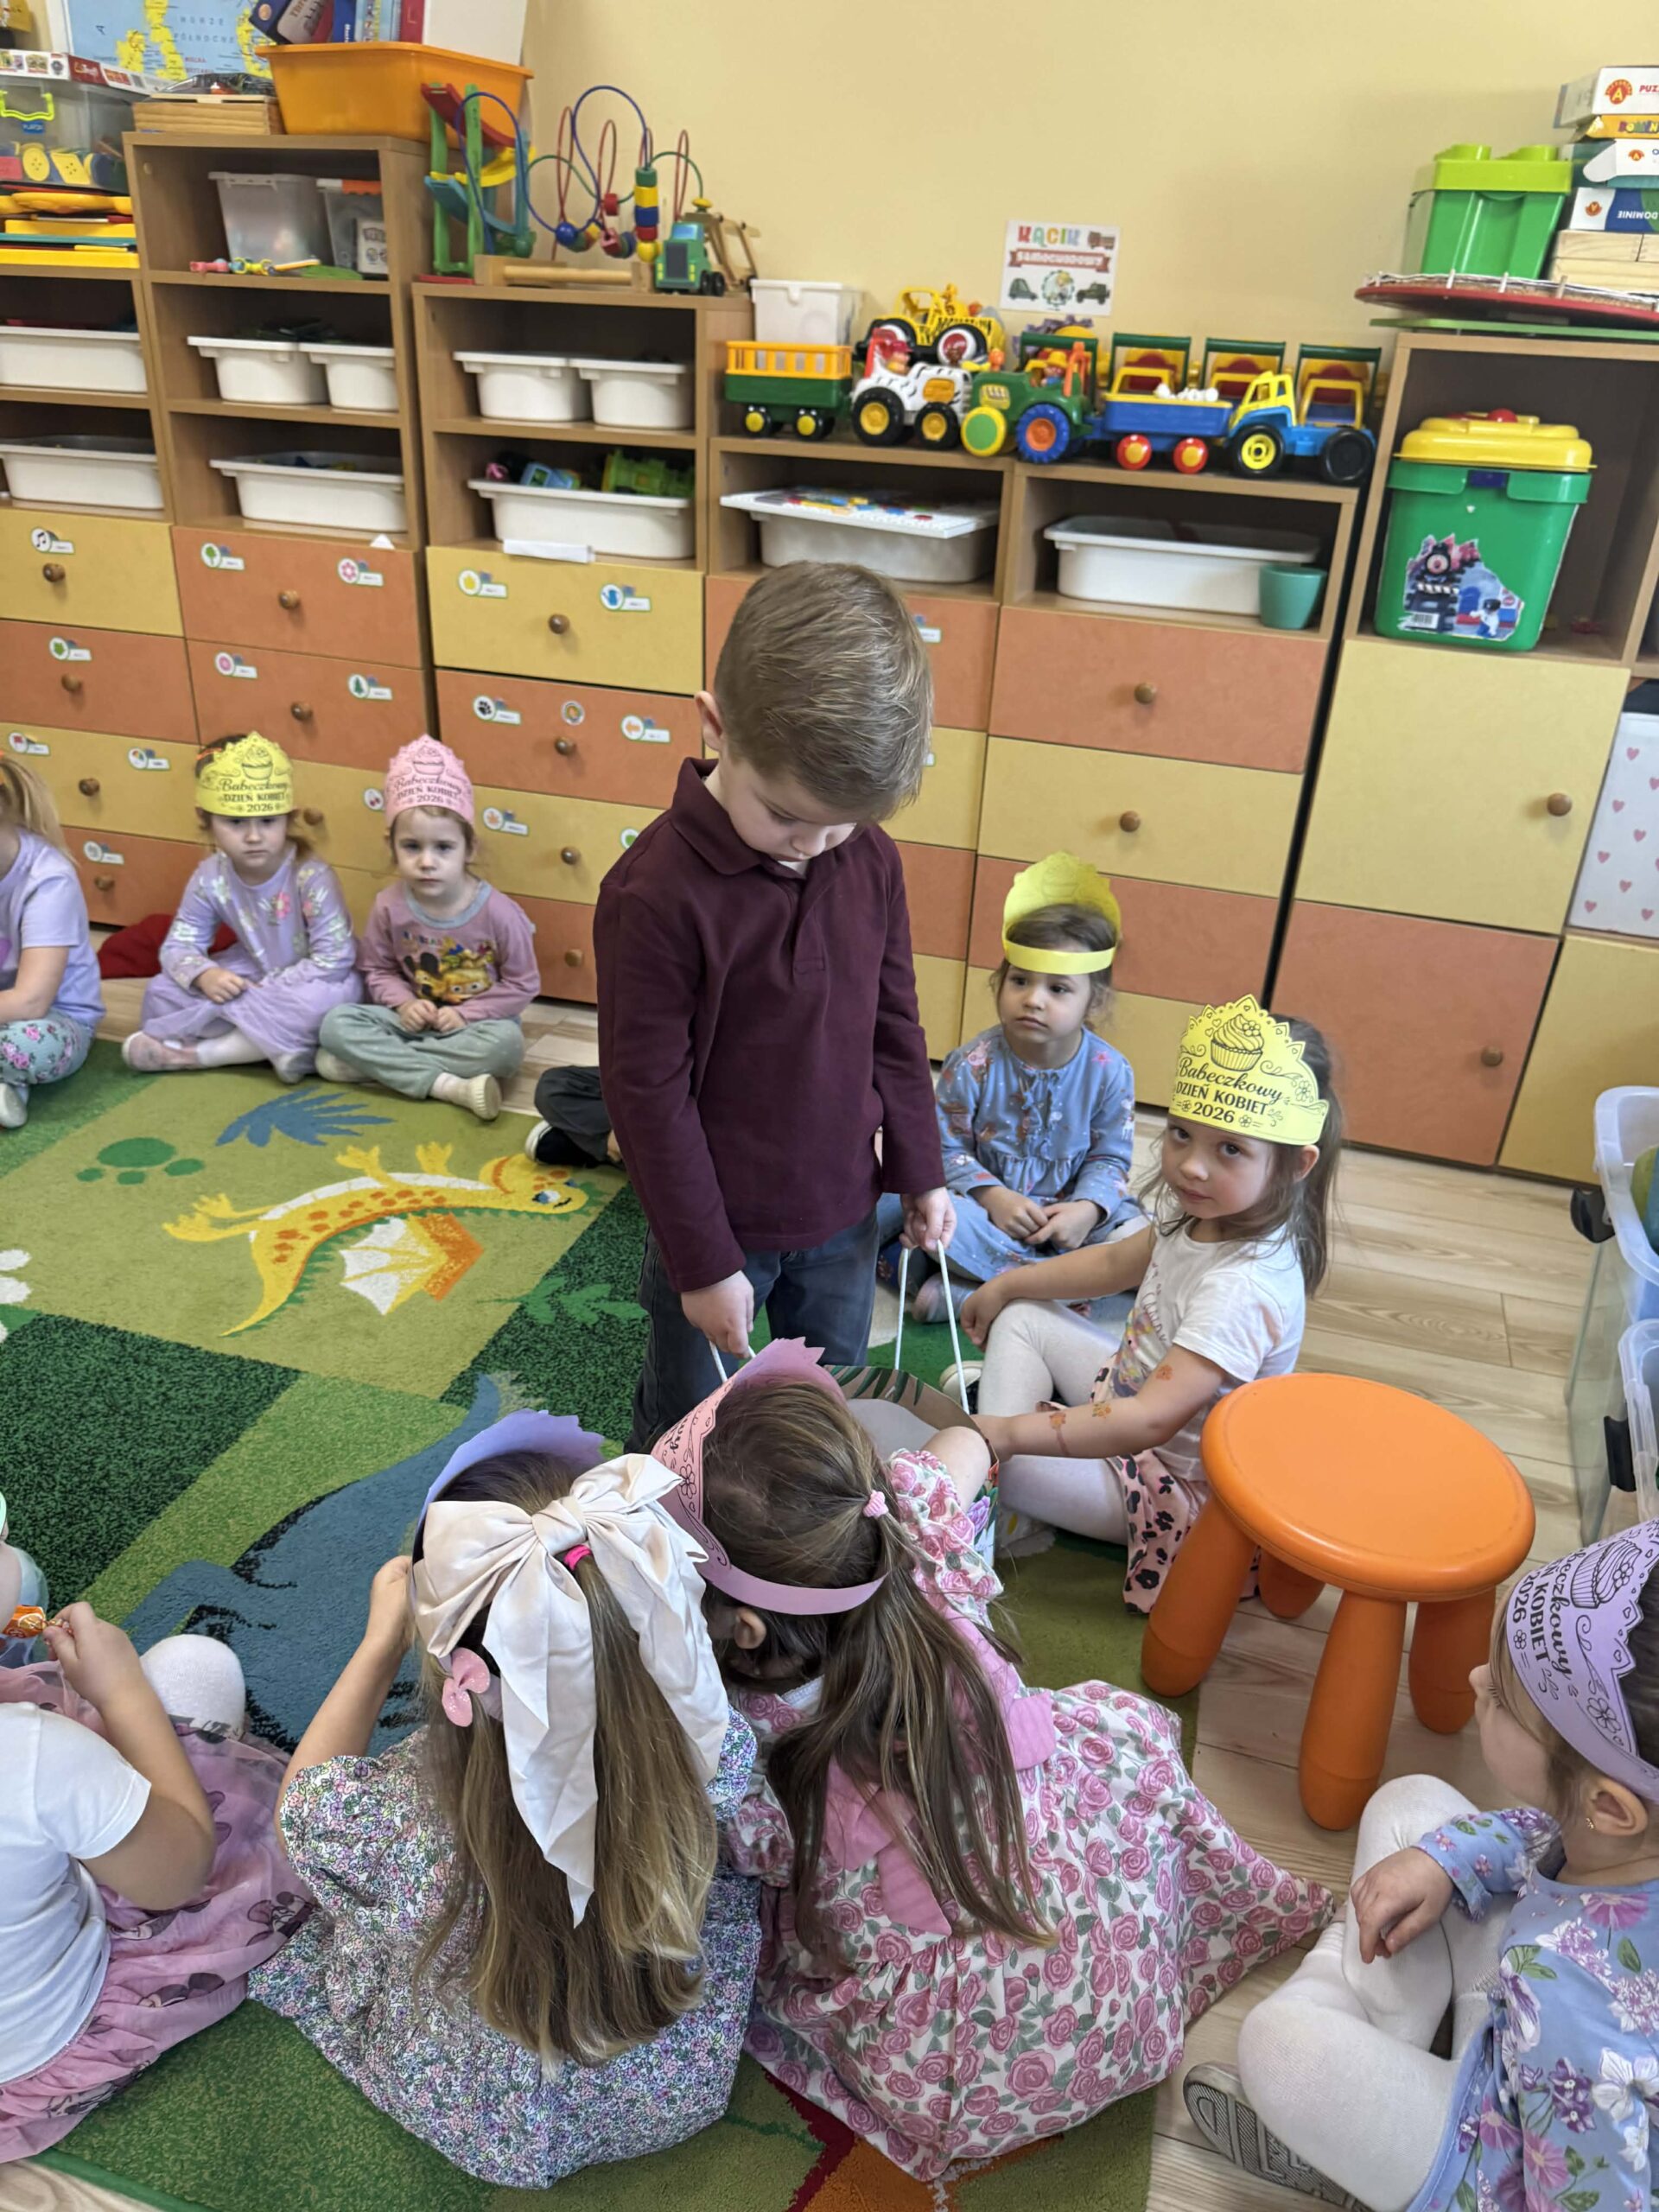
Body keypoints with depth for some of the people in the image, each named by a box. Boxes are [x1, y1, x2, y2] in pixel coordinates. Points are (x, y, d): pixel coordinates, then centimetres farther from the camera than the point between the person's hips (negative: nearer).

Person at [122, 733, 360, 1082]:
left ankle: (195, 1051, -26)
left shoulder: (312, 877, -25)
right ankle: (275, 1042, -24)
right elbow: (179, 946, -8)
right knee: (161, 992, -10)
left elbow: (334, 959, -28)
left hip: (304, 984, -4)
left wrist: (267, 988, -30)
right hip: (254, 976, 4)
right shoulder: (211, 878, -11)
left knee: (334, 995, -40)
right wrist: (205, 976, -31)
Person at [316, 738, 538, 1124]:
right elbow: (377, 969, 6)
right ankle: (448, 1085, -29)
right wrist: (403, 1003, -14)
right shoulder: (389, 906, -8)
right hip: (416, 1018, 3)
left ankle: (374, 1062, -24)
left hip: (473, 1022, -2)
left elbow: (523, 984, -9)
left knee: (506, 1043, -36)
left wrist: (466, 1014, -18)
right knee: (336, 1023, -20)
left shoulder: (497, 911, -17)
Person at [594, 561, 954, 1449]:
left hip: (843, 1211, 5)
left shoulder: (870, 859, -7)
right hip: (716, 1224, -4)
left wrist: (919, 1171, 10)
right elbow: (649, 1092, -19)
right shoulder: (656, 892, -24)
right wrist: (704, 1262, -14)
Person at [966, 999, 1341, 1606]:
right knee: (1022, 1319, 10)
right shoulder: (1200, 1214, -10)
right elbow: (1117, 1262, 12)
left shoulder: (1245, 1288, -37)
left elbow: (1150, 1421, -40)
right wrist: (1008, 1284, 15)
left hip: (1178, 1489, -9)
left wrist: (1009, 1433, -35)